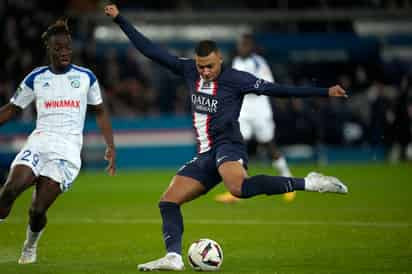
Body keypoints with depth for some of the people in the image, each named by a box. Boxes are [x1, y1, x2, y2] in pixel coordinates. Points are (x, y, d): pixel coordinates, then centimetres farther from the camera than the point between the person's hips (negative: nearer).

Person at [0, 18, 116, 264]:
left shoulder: (86, 77, 8)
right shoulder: (35, 79, 10)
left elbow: (100, 112, 18)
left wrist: (111, 146, 9)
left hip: (68, 149, -1)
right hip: (39, 142, 1)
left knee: (38, 210, -11)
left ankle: (30, 247, 19)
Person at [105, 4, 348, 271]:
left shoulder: (236, 79, -7)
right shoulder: (188, 70, 9)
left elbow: (278, 89, -8)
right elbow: (151, 50, 12)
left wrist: (325, 92, -13)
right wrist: (120, 19, 11)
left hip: (228, 147, -7)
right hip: (206, 154, 7)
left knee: (238, 187, -39)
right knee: (168, 202, -2)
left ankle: (308, 183, -33)